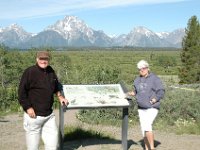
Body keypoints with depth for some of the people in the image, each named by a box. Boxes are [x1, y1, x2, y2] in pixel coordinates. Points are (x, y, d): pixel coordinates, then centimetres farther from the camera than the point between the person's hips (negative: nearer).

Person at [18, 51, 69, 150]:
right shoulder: (30, 72, -13)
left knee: (53, 141, 13)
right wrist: (28, 108, -16)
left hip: (49, 115, 6)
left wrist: (60, 96, 11)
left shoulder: (50, 71, 7)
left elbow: (56, 86, 24)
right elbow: (22, 92, -13)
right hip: (34, 115, -6)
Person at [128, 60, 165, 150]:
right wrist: (133, 93, 2)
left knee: (147, 126, -23)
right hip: (141, 108, 6)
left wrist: (155, 99, -19)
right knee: (143, 129, 10)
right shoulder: (137, 80, 12)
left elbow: (161, 91, -6)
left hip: (152, 108, -6)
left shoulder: (154, 78, -5)